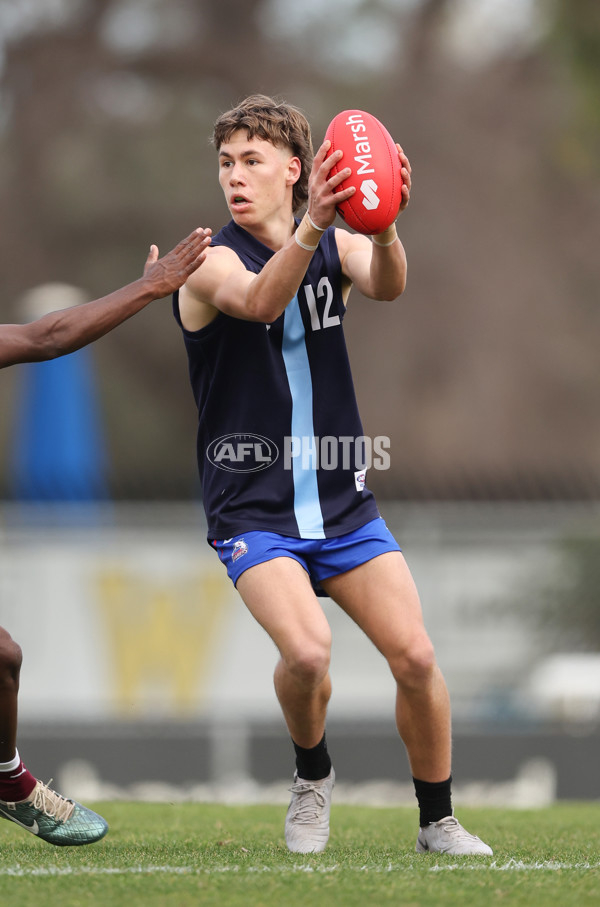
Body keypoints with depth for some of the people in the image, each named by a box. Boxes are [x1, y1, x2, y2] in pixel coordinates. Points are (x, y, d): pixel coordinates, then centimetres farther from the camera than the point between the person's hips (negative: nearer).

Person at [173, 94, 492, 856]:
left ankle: (438, 822, 13)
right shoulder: (212, 263, -8)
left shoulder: (335, 249, 3)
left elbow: (386, 286, -19)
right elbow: (259, 300, -31)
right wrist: (310, 227, -50)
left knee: (415, 657, -6)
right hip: (251, 511, -4)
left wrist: (385, 227, -43)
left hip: (341, 502, 4)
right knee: (306, 650, -25)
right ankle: (312, 778, 6)